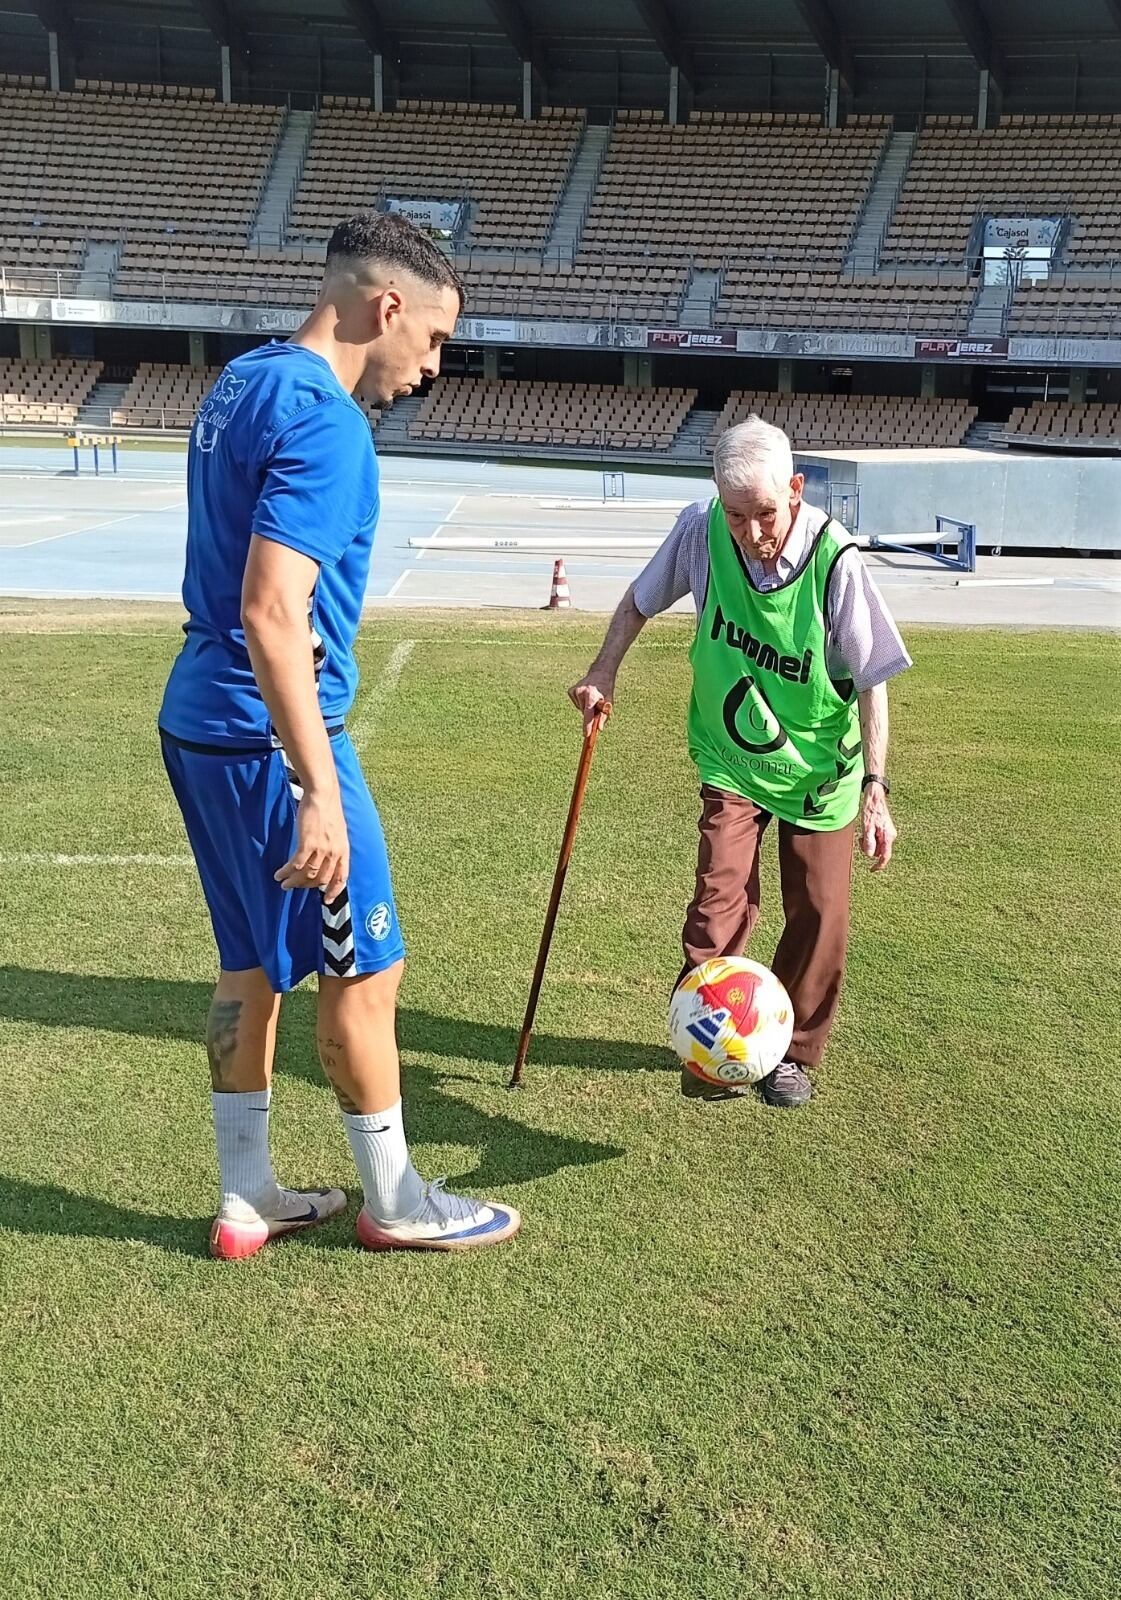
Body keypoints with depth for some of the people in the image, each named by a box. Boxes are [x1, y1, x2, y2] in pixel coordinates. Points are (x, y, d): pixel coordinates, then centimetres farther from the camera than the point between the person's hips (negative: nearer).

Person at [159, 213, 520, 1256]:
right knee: (364, 970, 5)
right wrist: (320, 792, -27)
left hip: (198, 724, 9)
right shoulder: (322, 417, -19)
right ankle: (395, 1205, 20)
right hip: (269, 738, -9)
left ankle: (246, 1201, 27)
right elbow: (272, 614, -27)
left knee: (252, 964, 16)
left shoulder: (242, 382, 11)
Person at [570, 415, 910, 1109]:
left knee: (818, 916, 5)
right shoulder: (702, 530, -18)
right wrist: (605, 670, -4)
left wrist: (876, 789, -19)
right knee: (720, 901, -14)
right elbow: (641, 600, 3)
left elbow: (872, 683, -17)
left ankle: (794, 1052, 24)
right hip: (732, 760, 1)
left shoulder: (836, 561, -25)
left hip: (821, 768, -1)